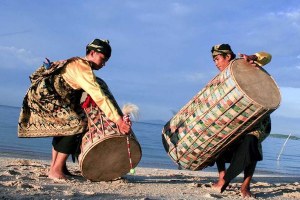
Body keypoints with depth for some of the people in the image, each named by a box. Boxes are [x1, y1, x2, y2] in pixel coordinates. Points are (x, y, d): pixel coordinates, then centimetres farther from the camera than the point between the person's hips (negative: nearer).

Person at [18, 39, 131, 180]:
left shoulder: (76, 63, 17)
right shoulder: (83, 67, -14)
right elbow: (98, 96, -22)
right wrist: (118, 120, -25)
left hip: (38, 95, 11)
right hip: (43, 97, -10)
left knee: (64, 124, 20)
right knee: (77, 124, -13)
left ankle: (55, 166, 21)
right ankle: (56, 170, -12)